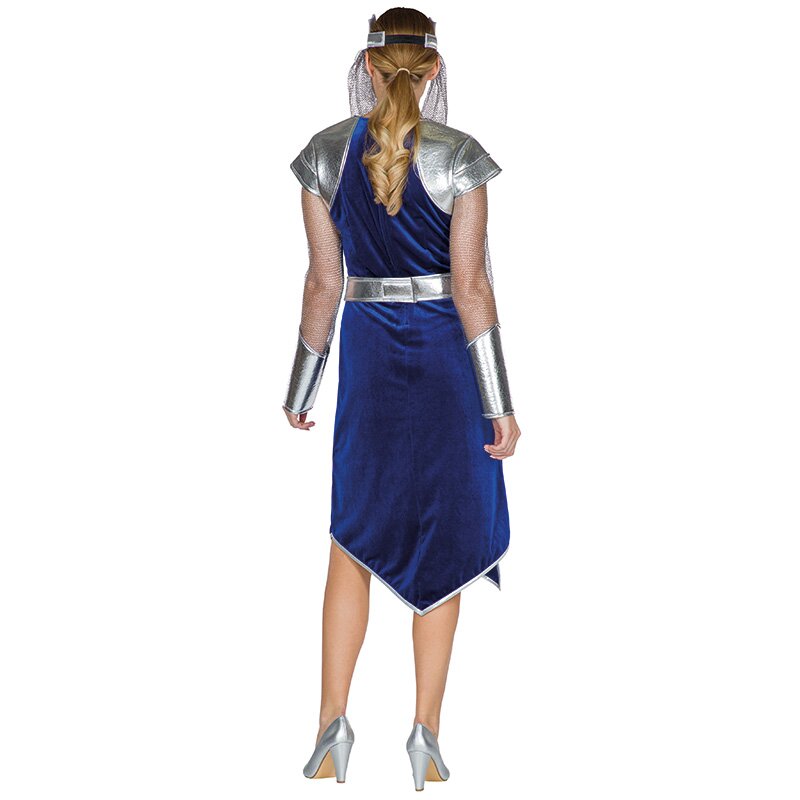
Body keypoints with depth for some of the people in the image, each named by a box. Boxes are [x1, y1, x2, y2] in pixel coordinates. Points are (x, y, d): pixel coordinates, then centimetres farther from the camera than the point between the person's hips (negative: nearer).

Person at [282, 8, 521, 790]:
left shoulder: (325, 153, -3)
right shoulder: (458, 156, -10)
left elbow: (323, 281, 0)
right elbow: (470, 285, -13)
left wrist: (300, 388, 10)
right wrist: (500, 403, -9)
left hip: (368, 355, 2)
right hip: (448, 353, -2)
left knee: (354, 536, 13)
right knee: (444, 539, 7)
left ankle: (332, 723, 6)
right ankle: (426, 732, 9)